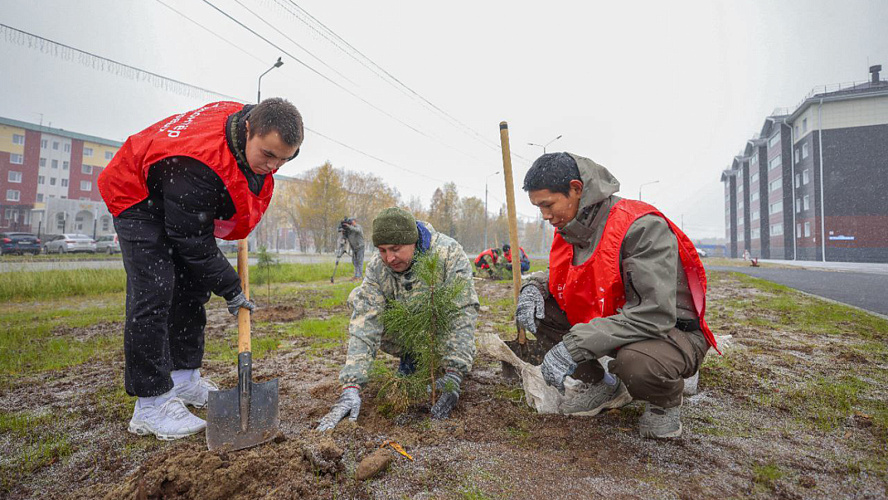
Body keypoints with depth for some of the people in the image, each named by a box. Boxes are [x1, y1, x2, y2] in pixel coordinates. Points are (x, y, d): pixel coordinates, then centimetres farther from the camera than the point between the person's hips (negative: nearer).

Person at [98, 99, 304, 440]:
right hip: (137, 195, -8)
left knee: (193, 287, 6)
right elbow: (193, 242, -32)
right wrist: (230, 289, -23)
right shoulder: (199, 163, -40)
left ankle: (184, 379, 17)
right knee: (153, 292, -18)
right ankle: (151, 405, -9)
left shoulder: (259, 131, -15)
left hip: (184, 206, 8)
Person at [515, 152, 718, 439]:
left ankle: (667, 400, 0)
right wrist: (535, 285, -10)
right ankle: (603, 387, 9)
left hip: (673, 333, -6)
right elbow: (559, 274, 16)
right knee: (537, 306, -9)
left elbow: (656, 314, -33)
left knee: (633, 361, -40)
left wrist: (575, 344, -37)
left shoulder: (641, 226, -26)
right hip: (611, 323, 7)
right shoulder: (571, 230, -2)